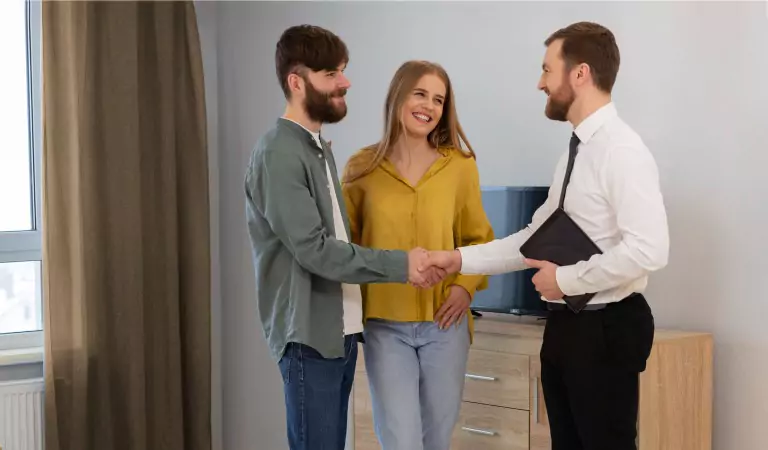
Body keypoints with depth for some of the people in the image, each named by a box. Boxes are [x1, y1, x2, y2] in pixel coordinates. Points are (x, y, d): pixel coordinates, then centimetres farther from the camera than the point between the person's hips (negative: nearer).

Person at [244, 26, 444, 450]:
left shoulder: (318, 146, 14)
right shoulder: (279, 152, -15)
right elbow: (313, 249, -20)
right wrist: (401, 265, -18)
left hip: (340, 327, 8)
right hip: (310, 333, -8)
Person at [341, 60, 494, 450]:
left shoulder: (460, 166, 0)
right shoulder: (362, 168, -1)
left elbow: (479, 238, 8)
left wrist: (466, 285, -5)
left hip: (444, 323, 1)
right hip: (385, 324, -1)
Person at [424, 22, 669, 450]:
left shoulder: (621, 151, -17)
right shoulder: (577, 151, 12)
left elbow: (648, 250, -26)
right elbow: (537, 238, 16)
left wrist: (565, 279, -17)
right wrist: (460, 260, 9)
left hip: (606, 329, -9)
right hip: (565, 326, 9)